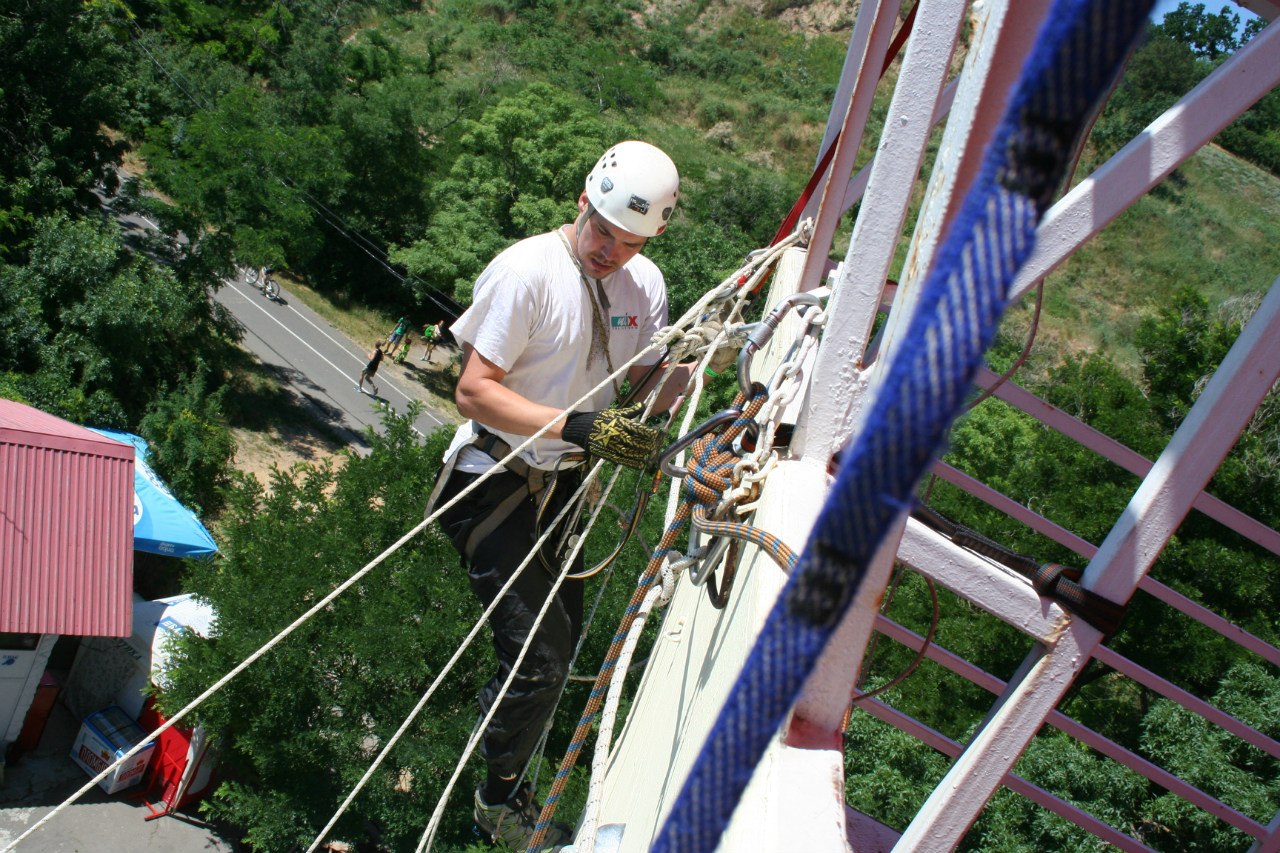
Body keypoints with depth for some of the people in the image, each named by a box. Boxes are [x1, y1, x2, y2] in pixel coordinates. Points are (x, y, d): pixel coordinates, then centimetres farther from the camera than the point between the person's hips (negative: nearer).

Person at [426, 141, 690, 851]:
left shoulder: (645, 284, -1)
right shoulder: (527, 270, -22)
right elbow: (474, 391, -23)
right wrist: (579, 428, -33)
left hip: (560, 483, 8)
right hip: (495, 481, -7)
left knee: (565, 628, 21)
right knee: (540, 656, -9)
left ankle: (513, 757, 49)